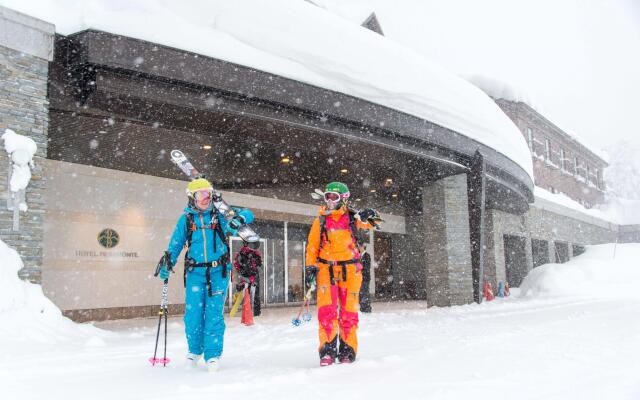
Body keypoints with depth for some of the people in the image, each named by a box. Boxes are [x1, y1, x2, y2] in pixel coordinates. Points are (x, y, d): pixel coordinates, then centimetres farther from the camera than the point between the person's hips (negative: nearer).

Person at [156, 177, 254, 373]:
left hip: (218, 271, -1)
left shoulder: (220, 214, 4)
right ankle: (195, 349, 24)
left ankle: (213, 353, 8)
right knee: (193, 313, 1)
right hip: (195, 272, 1)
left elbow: (247, 214, 0)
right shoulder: (186, 219, 8)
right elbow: (175, 245, 16)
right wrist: (167, 264, 11)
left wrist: (237, 221, -19)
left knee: (214, 313, -3)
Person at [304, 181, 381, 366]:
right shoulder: (320, 220, 9)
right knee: (326, 310, -12)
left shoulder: (352, 217, 6)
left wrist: (368, 217, -30)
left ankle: (347, 349, 12)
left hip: (349, 269, 0)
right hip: (326, 269, 0)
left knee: (348, 311, 2)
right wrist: (310, 267, -1)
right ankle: (328, 349, -7)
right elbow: (312, 245, 9)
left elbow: (368, 221, -6)